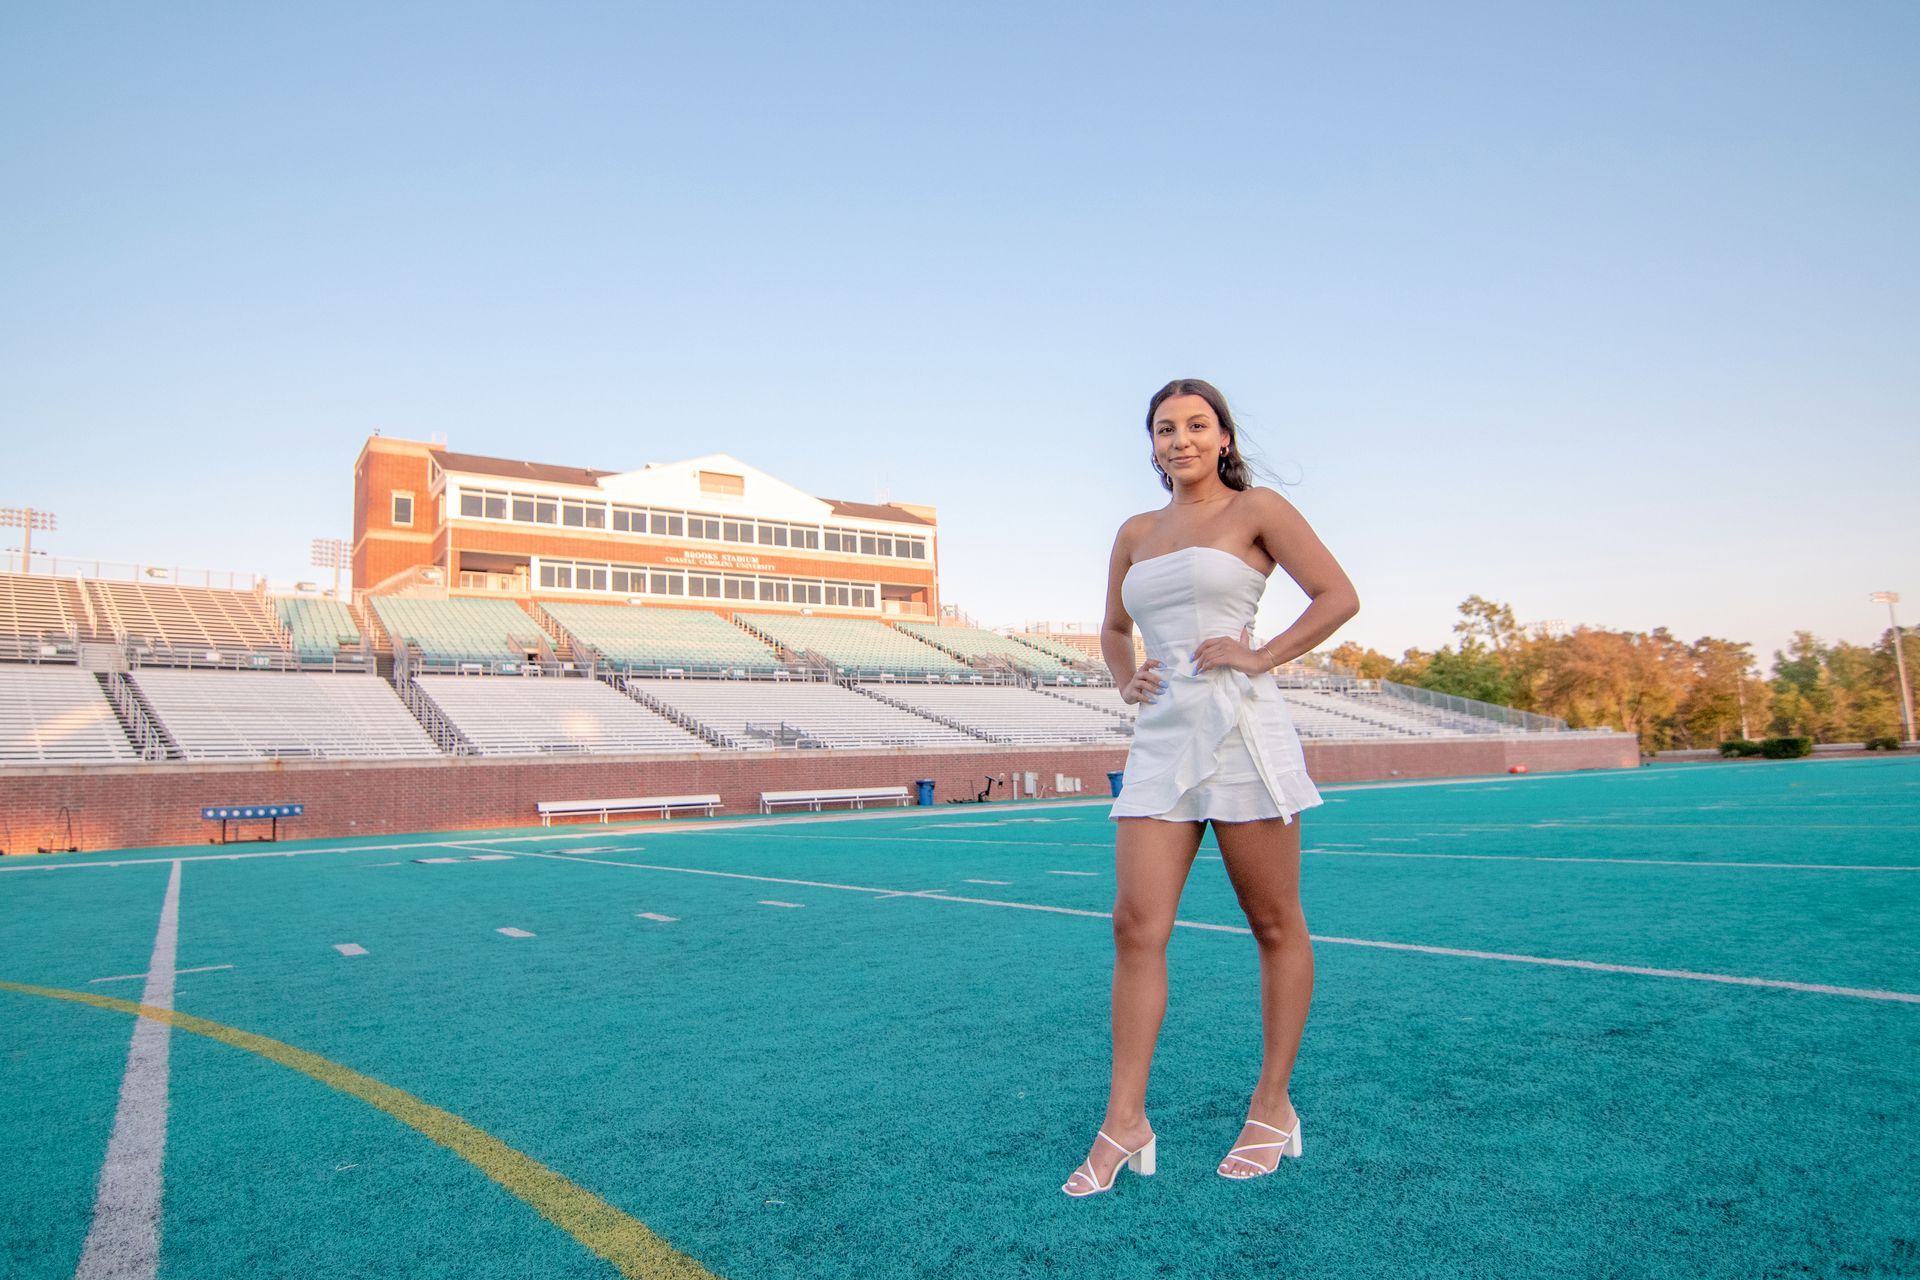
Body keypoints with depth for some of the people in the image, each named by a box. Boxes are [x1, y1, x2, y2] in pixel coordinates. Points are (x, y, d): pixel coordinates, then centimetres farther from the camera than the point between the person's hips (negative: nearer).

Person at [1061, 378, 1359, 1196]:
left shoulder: (1256, 509, 3)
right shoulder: (1136, 533, 17)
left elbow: (1338, 596, -2)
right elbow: (1114, 628, 28)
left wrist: (1260, 658, -10)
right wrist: (1126, 683, 9)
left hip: (1240, 729, -4)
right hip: (1160, 739, 4)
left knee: (1275, 926, 6)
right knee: (1136, 924, -3)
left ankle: (1273, 1108, 21)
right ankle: (1124, 1124, 5)